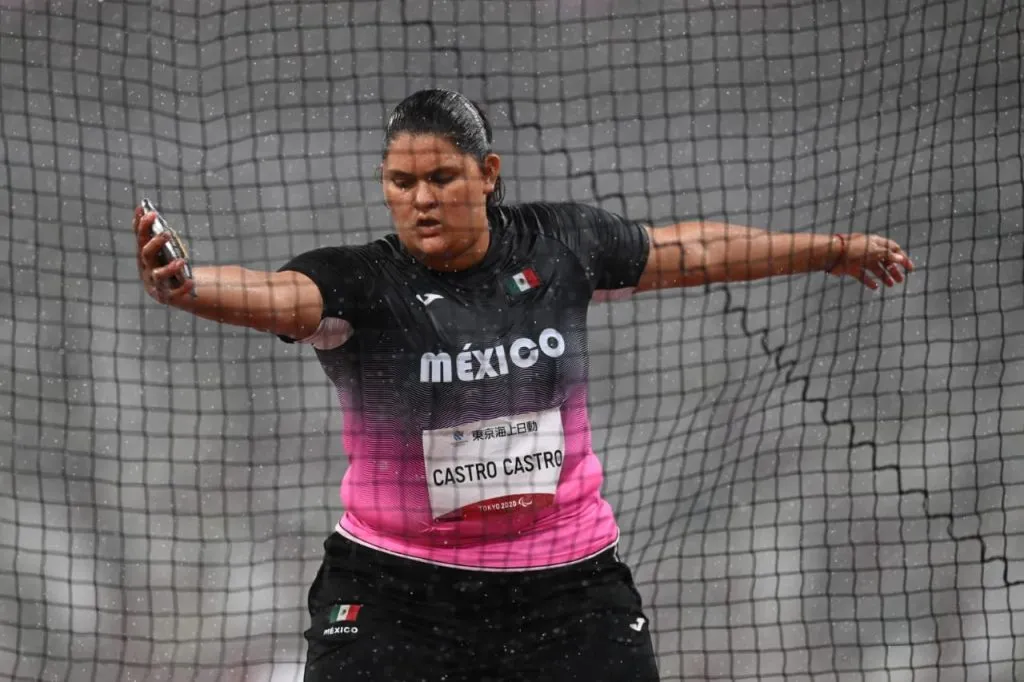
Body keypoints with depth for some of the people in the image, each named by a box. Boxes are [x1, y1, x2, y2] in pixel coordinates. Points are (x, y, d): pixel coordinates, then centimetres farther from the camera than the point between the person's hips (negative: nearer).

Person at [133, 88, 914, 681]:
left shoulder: (558, 244, -2)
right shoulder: (359, 284, -13)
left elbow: (686, 250, 14)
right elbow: (272, 295, -34)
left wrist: (829, 250, 25)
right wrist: (179, 286, -56)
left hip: (568, 585, 3)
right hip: (391, 590, -3)